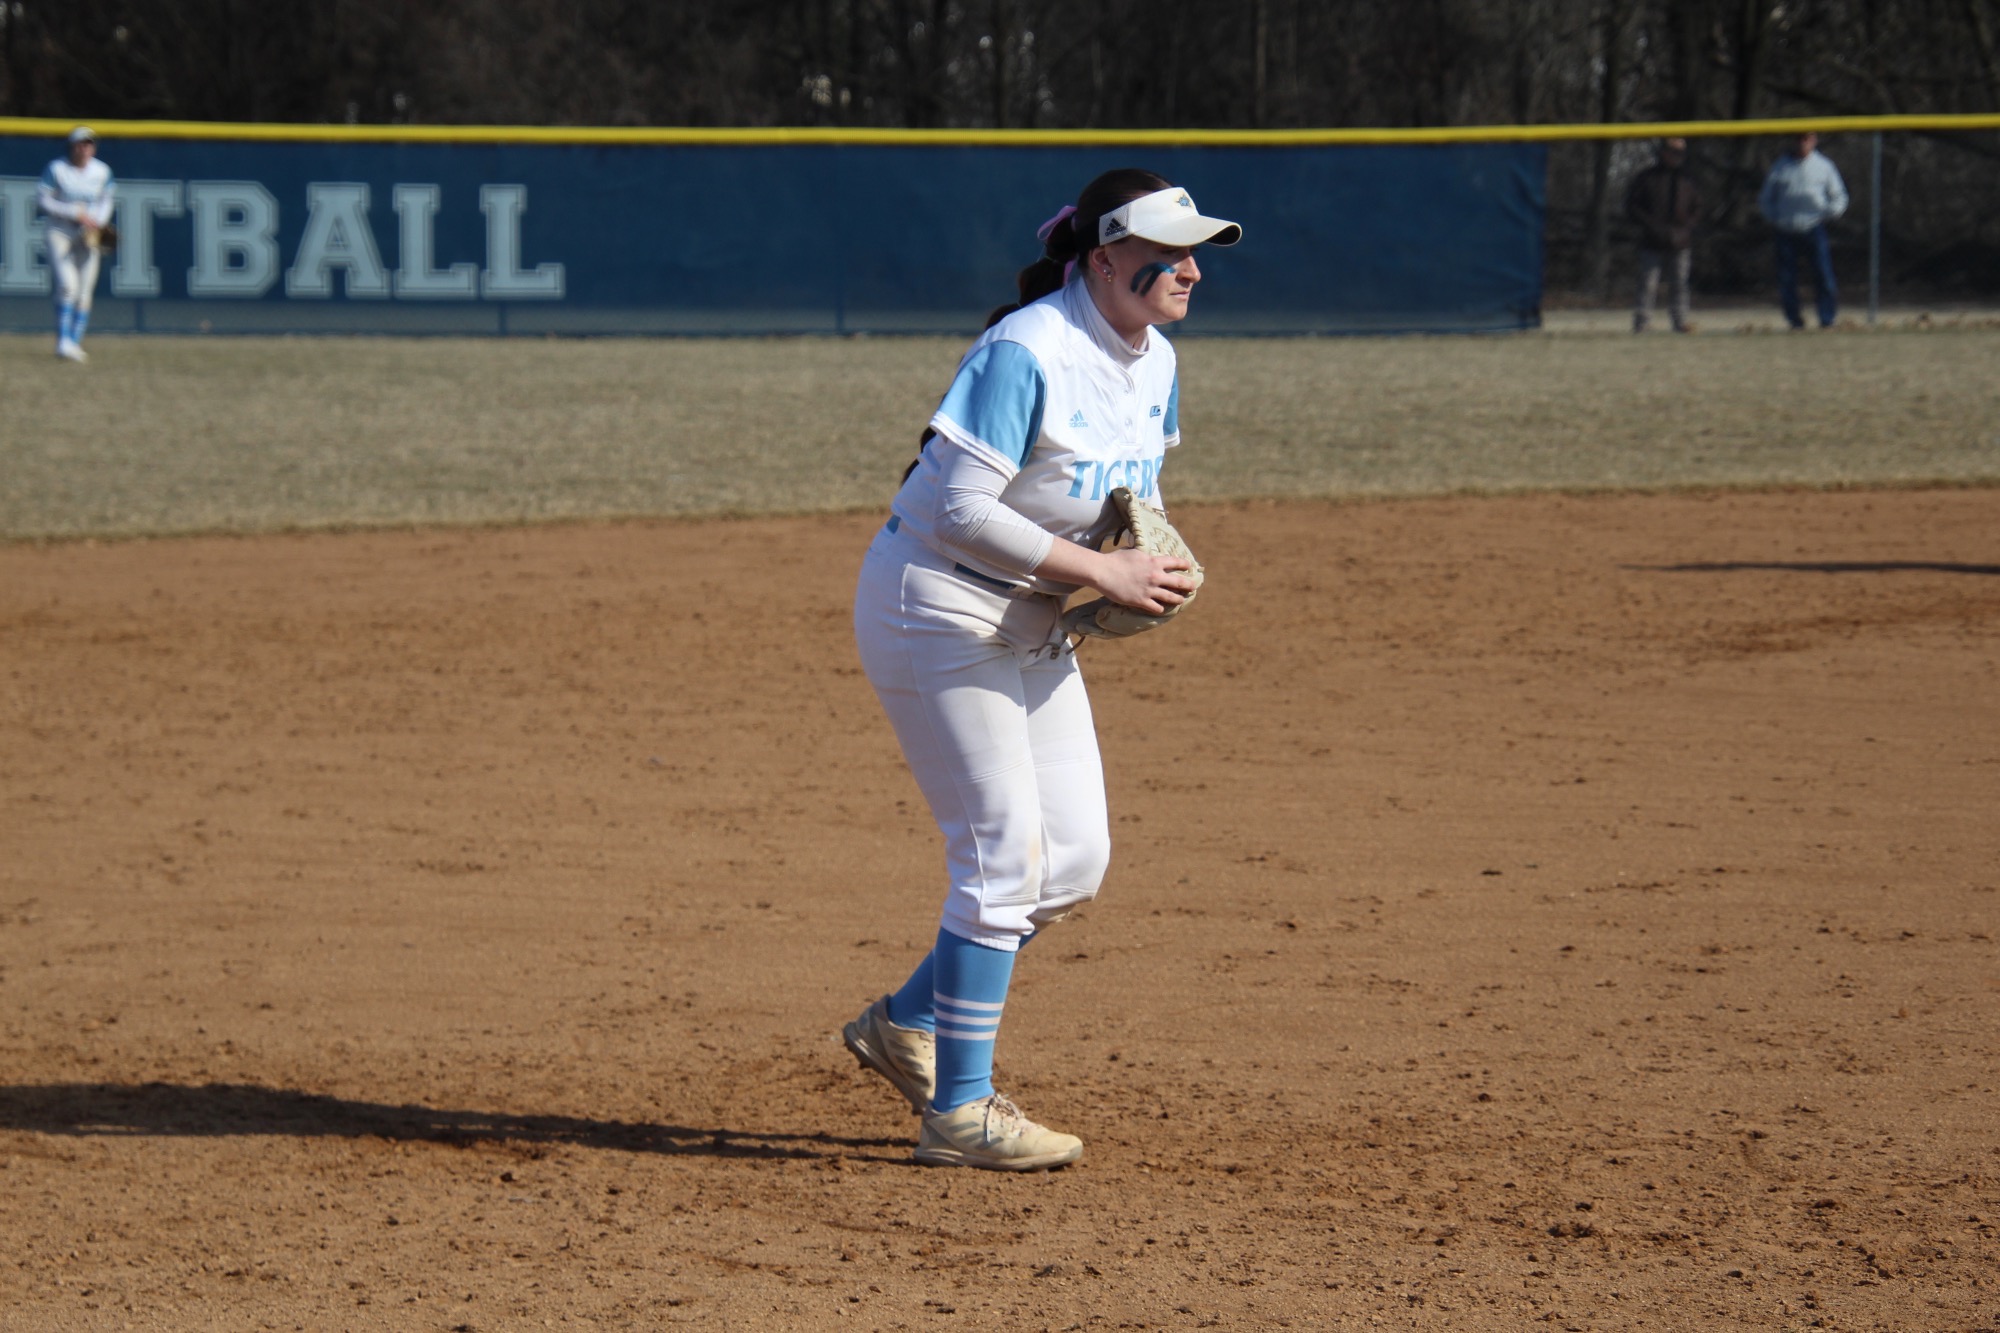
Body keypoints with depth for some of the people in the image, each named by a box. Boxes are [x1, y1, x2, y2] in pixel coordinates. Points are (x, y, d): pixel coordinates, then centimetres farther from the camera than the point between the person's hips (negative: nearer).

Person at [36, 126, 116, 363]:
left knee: (84, 292, 1)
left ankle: (75, 343, 11)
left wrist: (98, 221, -5)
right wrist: (77, 214, -15)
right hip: (60, 234, -4)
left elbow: (106, 201, 15)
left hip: (89, 237, 4)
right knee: (67, 284, -20)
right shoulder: (56, 169, -8)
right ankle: (64, 342, -18)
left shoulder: (102, 172, 3)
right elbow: (42, 202, -9)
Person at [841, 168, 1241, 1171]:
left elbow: (1135, 490, 19)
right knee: (1006, 854, -10)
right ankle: (960, 1111, -3)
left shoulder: (1155, 364, 4)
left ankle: (906, 1024, 22)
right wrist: (1100, 572, -27)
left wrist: (1156, 570, -3)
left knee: (1075, 860, 7)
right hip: (939, 609, -9)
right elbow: (960, 512, -26)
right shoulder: (1024, 355, -23)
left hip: (1032, 628, 9)